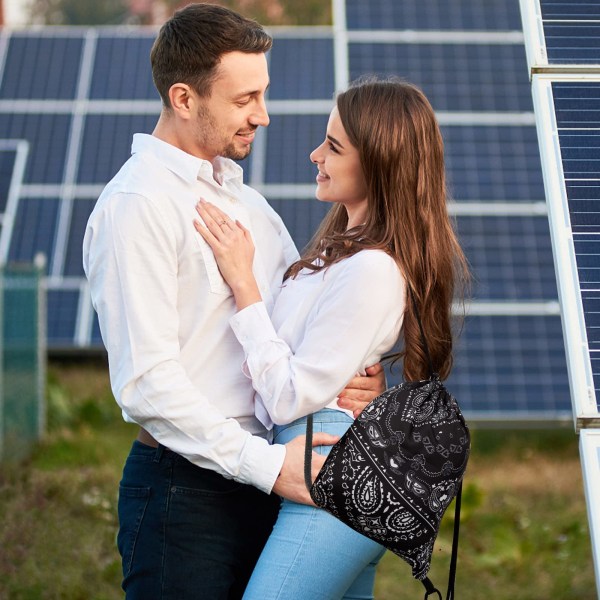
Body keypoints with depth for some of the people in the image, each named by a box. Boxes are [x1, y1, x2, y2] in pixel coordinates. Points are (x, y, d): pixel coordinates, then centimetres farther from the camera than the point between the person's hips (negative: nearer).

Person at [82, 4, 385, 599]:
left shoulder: (241, 194, 15)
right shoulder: (136, 205, -12)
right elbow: (145, 382, -19)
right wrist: (266, 464, -20)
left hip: (258, 476, 8)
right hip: (184, 490, -8)